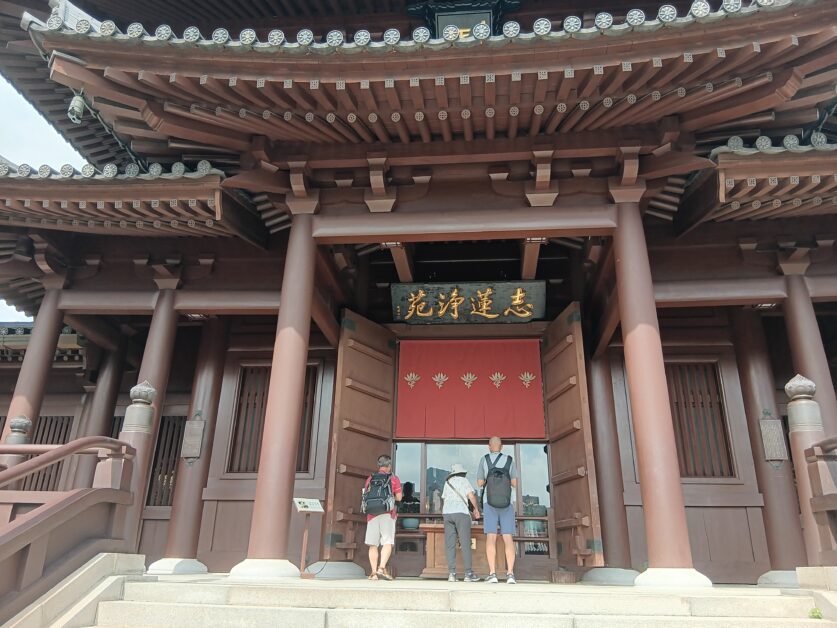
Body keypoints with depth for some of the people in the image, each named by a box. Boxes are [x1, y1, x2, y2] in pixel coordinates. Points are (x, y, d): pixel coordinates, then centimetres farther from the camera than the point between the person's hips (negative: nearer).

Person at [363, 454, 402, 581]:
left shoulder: (370, 479, 13)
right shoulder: (393, 478, 4)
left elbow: (366, 497, 15)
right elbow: (399, 497, 3)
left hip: (371, 514, 3)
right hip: (387, 514, -3)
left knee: (373, 545, 6)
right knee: (388, 543, -4)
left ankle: (374, 572, 4)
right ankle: (382, 568, -20)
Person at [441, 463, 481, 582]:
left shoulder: (447, 483, 19)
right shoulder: (464, 481, 7)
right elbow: (471, 495, -6)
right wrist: (476, 509, 8)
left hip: (447, 513, 4)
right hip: (461, 512, -4)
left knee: (450, 544, 2)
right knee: (465, 543, -3)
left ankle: (452, 573, -5)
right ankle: (468, 573, -5)